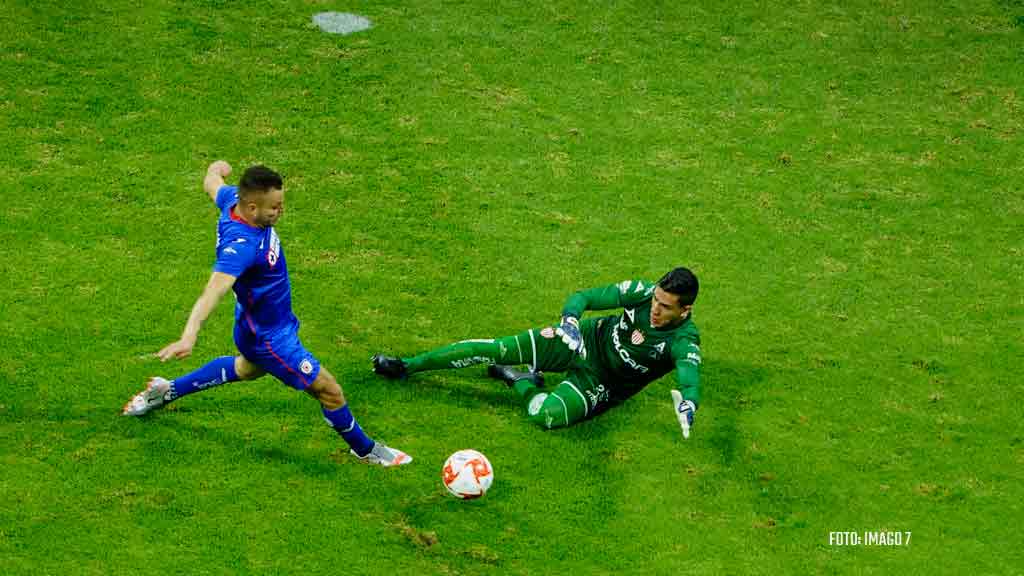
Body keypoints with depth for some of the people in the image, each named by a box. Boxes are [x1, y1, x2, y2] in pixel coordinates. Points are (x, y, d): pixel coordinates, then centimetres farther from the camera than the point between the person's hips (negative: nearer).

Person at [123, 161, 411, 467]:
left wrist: (217, 169, 33)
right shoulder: (241, 244, -40)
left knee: (248, 368, 40)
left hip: (256, 324, 10)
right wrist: (189, 336, -66)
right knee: (329, 392, 1)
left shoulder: (233, 199, -15)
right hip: (269, 336, -10)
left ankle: (167, 391, 50)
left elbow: (212, 185, 9)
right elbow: (214, 290, -53)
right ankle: (365, 450, 26)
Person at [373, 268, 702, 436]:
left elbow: (690, 381, -46)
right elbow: (584, 296, -12)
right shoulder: (642, 292, -19)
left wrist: (687, 408, -70)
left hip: (601, 384, -3)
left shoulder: (684, 342, -29)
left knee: (546, 415, -30)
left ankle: (521, 382, 7)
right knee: (499, 349, -8)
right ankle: (408, 366, 7)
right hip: (588, 339, 3)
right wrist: (571, 316, -34)